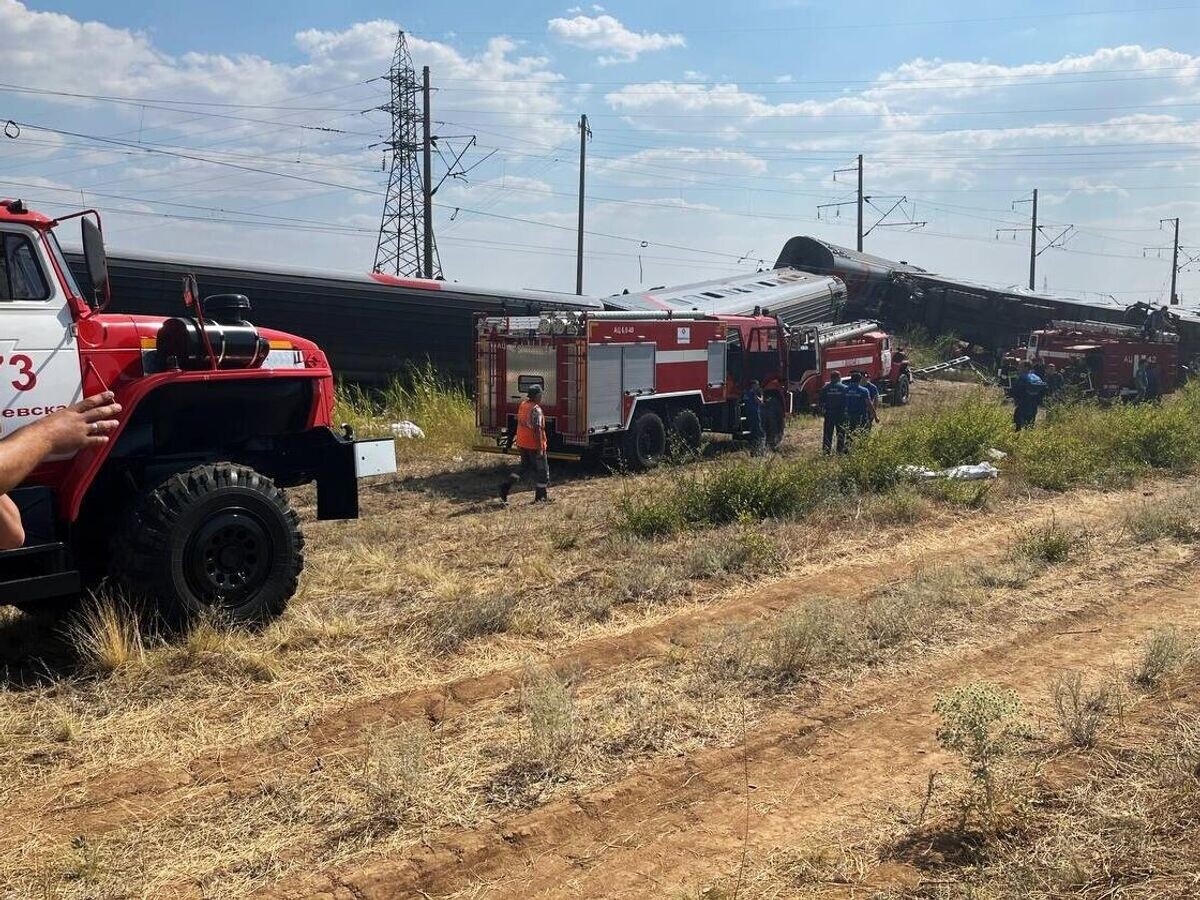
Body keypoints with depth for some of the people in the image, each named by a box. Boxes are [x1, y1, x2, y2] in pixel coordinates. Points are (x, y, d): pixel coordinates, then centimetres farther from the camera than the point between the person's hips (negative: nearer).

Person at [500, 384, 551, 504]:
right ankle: (541, 496, 16)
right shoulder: (536, 410, -20)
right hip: (534, 445, -8)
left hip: (522, 443, 8)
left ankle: (506, 486, 6)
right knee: (542, 469, 7)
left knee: (525, 466, 20)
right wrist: (540, 447, -23)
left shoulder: (522, 405, 6)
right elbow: (537, 429, -24)